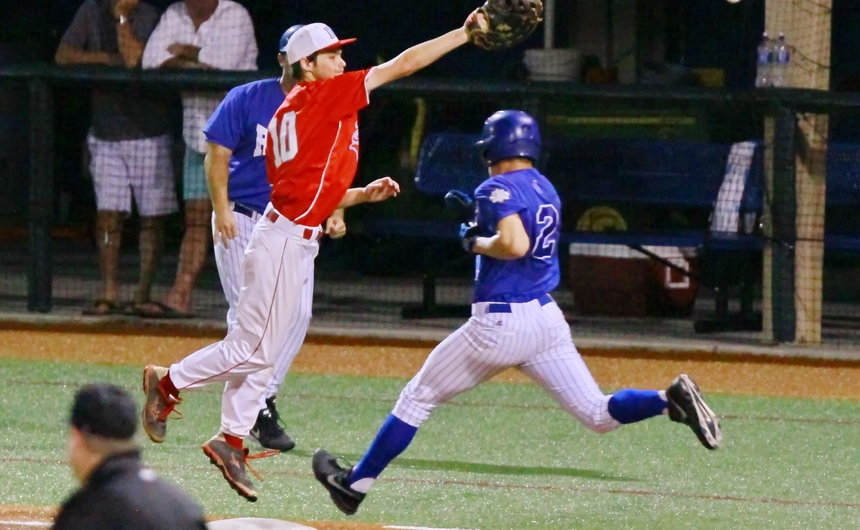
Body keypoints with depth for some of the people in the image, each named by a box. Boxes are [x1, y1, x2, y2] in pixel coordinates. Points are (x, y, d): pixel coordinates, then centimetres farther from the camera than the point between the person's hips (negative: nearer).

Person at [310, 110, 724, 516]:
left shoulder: (499, 188, -11)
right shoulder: (546, 189, 14)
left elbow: (515, 244, -27)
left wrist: (475, 241, -9)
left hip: (500, 323, -7)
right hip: (547, 318, 7)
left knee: (417, 398, 8)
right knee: (600, 415, 3)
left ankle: (355, 485, 14)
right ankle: (672, 400, -23)